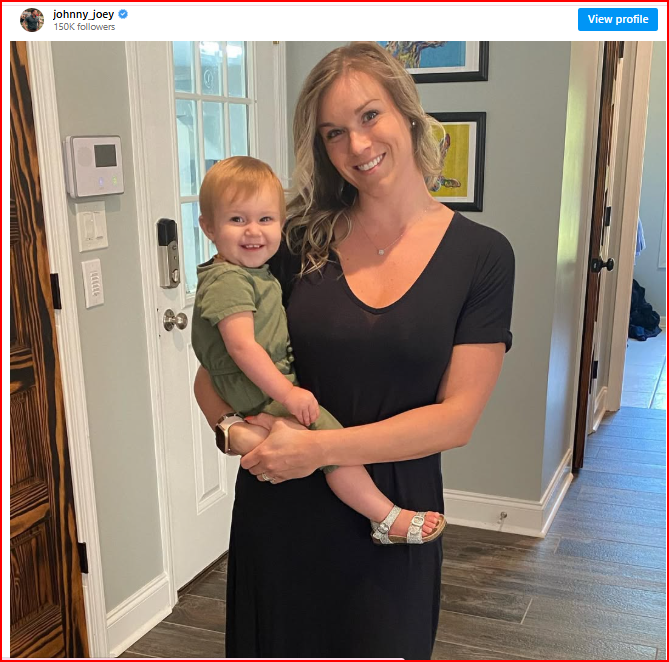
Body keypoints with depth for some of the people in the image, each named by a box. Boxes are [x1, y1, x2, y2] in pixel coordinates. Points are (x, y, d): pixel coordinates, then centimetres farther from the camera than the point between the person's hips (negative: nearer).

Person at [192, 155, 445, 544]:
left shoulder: (257, 272, 14)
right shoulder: (227, 280, -19)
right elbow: (242, 345, -28)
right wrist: (287, 393, -29)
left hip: (278, 385, 11)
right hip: (259, 395, -11)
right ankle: (389, 520, -9)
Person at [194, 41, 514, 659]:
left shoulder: (483, 254, -7)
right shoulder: (300, 239, -4)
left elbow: (457, 416, -12)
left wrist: (319, 448, -19)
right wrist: (236, 429, -16)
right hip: (280, 512, 2)